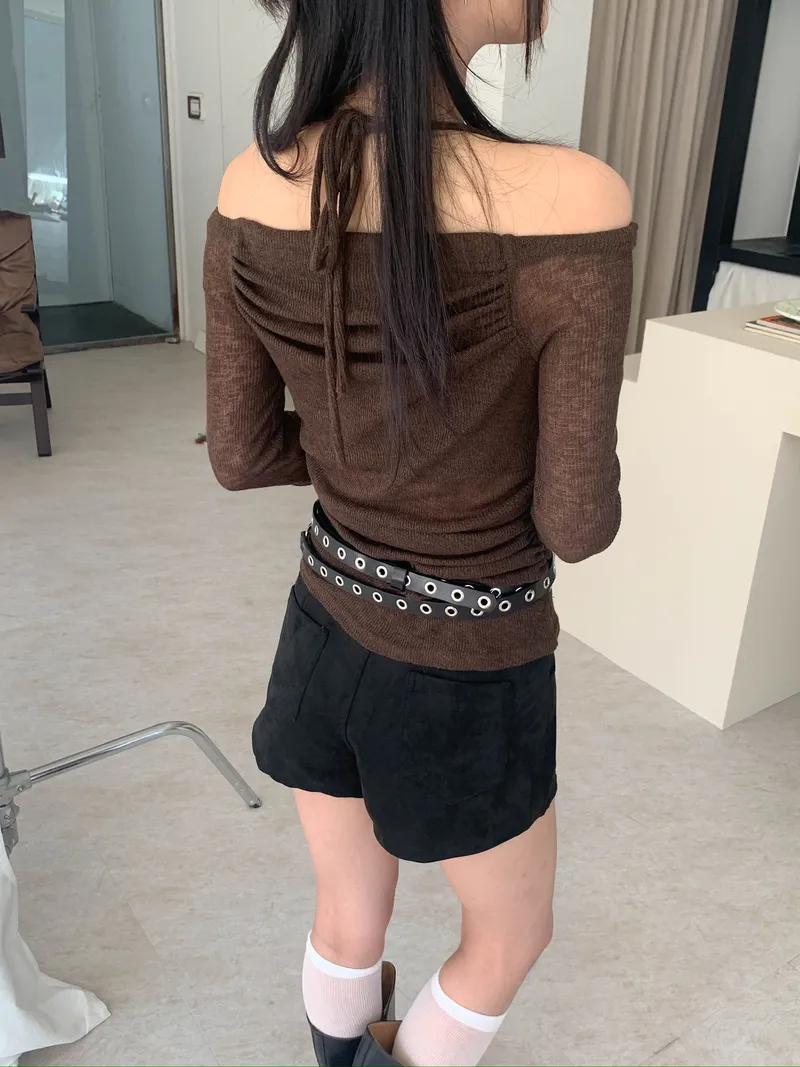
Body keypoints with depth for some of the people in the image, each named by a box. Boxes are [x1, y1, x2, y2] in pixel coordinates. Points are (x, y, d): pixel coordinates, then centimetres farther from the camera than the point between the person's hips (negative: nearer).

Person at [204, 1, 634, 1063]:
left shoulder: (251, 191, -10)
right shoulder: (571, 204, -27)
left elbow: (240, 453, -1)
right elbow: (576, 524, -17)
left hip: (324, 629, 5)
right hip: (467, 672, -4)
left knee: (348, 914, 31)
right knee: (512, 933, 29)